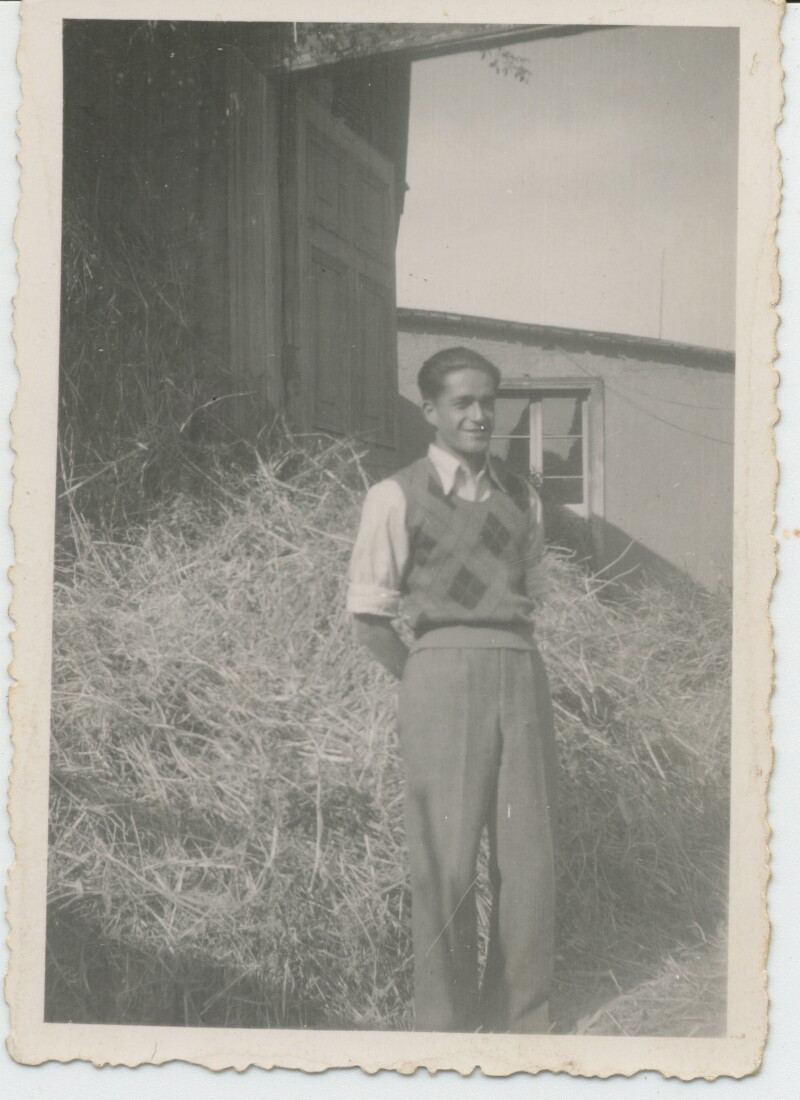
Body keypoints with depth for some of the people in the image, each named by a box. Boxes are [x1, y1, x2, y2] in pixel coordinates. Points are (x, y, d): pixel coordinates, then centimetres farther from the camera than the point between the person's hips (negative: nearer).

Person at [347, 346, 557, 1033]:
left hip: (522, 673, 5)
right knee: (447, 859, -2)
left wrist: (510, 665, 11)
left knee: (529, 856, 6)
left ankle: (522, 1020, 20)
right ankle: (445, 1023, 12)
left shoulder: (521, 497, 14)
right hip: (441, 673, -4)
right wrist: (426, 684, -2)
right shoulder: (398, 498, -1)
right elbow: (370, 617, 0)